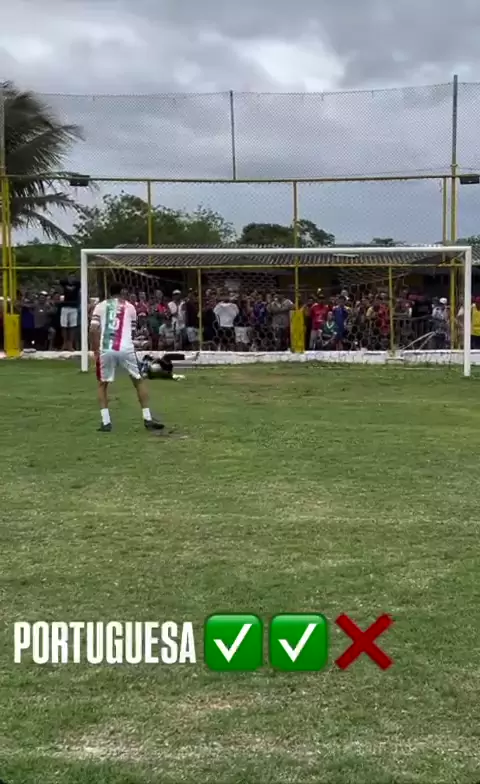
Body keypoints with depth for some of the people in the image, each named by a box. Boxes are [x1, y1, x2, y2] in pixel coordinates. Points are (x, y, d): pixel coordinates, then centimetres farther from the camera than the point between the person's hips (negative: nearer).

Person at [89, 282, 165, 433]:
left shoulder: (100, 306, 12)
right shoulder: (129, 307, 14)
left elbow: (93, 330, 1)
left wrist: (95, 351, 9)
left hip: (106, 350, 0)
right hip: (125, 349, 0)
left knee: (102, 384, 19)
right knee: (139, 381, 16)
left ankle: (105, 422, 10)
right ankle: (147, 419, 13)